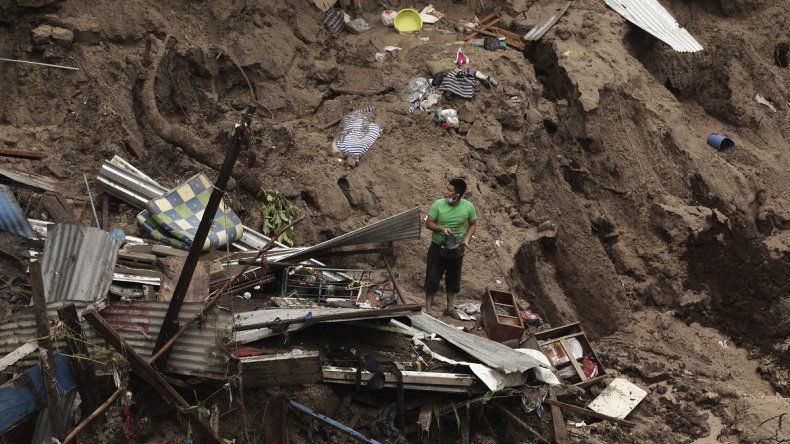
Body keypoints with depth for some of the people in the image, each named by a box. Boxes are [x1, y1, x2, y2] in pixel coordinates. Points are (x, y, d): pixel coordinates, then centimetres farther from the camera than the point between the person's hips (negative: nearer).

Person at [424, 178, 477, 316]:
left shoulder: (468, 207, -15)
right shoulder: (438, 204, -17)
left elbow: (472, 225, 0)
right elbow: (429, 223, -9)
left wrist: (466, 240, -14)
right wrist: (442, 229, -27)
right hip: (437, 247, -1)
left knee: (453, 278, 16)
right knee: (432, 277, 8)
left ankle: (450, 308, 33)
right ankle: (428, 307, 24)